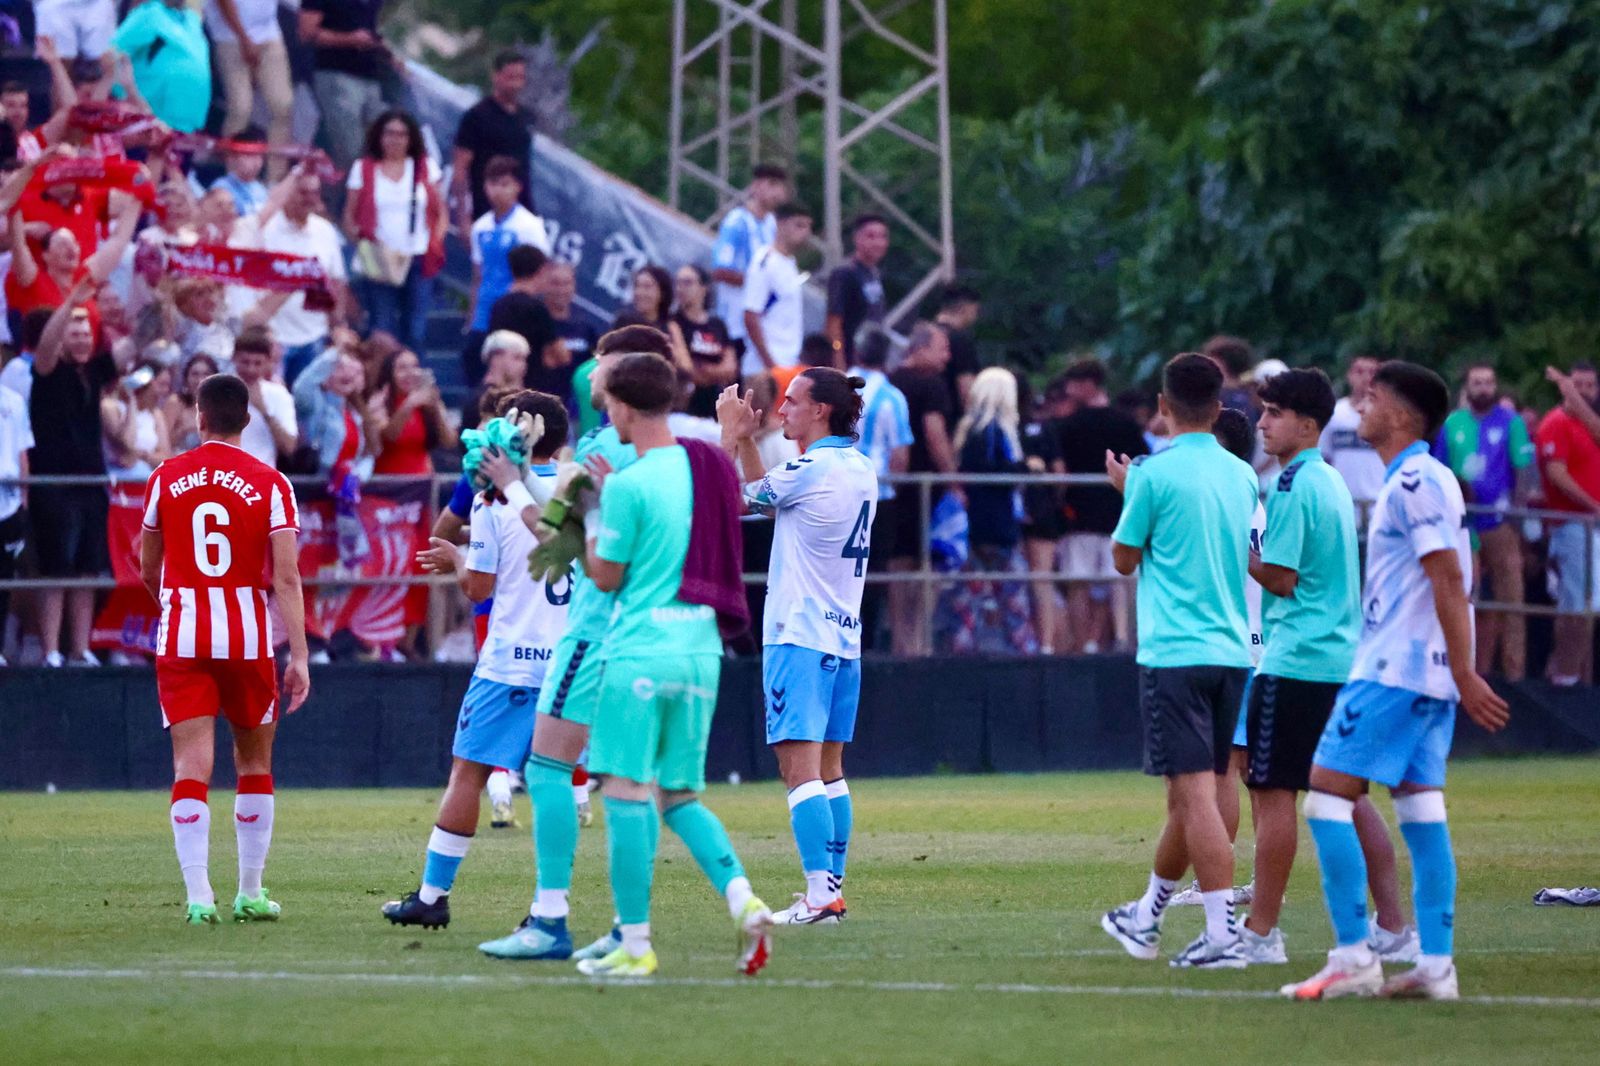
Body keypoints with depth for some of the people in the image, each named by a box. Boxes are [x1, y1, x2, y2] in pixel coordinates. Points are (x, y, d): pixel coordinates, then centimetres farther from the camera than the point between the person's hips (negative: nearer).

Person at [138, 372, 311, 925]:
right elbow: (287, 578, -10)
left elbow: (148, 571, 13)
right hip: (248, 639, 0)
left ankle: (199, 895, -15)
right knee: (254, 765, 14)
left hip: (181, 639, 0)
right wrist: (299, 656, -10)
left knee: (191, 767, -4)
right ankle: (250, 893, 16)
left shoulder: (165, 479, 3)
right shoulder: (270, 485, -3)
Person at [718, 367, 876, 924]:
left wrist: (730, 434, 6)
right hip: (844, 634, 9)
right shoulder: (861, 470, 12)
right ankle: (831, 887, 14)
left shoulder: (812, 469, -14)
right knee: (829, 768, 13)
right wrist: (747, 438, 21)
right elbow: (767, 496, 24)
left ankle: (820, 894, -18)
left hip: (799, 636, -9)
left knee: (800, 767, -11)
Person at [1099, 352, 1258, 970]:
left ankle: (1223, 935, -17)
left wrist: (1126, 493, 15)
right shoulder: (1242, 476, 9)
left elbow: (1124, 559, -1)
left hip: (1174, 655, -7)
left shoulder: (1155, 473, -9)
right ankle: (1145, 920, 31)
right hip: (1231, 651, 7)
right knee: (1192, 795, 16)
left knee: (1195, 792, -10)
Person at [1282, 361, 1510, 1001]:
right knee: (1420, 807, 7)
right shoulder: (1412, 481, 18)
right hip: (1426, 676, 10)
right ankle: (1435, 965, 4)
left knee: (1327, 796, -9)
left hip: (1393, 671, -10)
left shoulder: (1415, 482, -13)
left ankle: (1353, 955, -12)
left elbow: (1449, 581, -19)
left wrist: (1464, 675, -21)